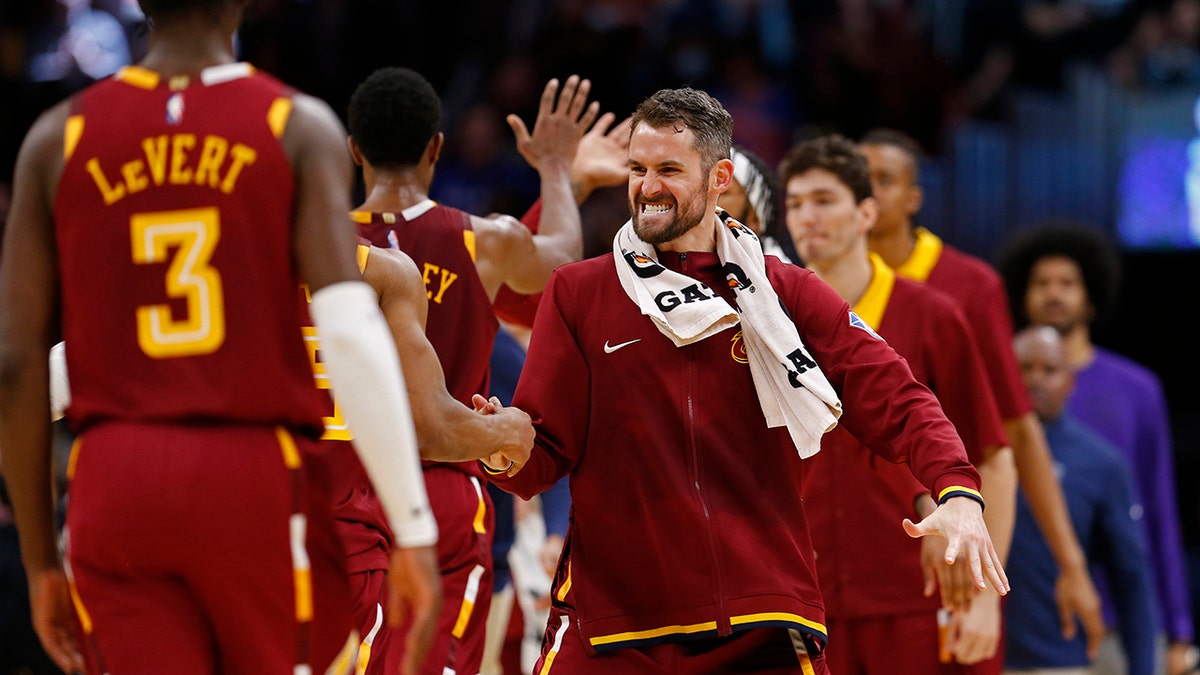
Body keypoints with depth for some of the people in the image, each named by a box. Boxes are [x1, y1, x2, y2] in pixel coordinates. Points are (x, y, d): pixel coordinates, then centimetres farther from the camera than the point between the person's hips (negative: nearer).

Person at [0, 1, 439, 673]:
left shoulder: (58, 139, 6)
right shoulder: (299, 127, -1)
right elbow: (350, 331, -12)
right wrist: (414, 525, -10)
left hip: (115, 478, 2)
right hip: (260, 469, -2)